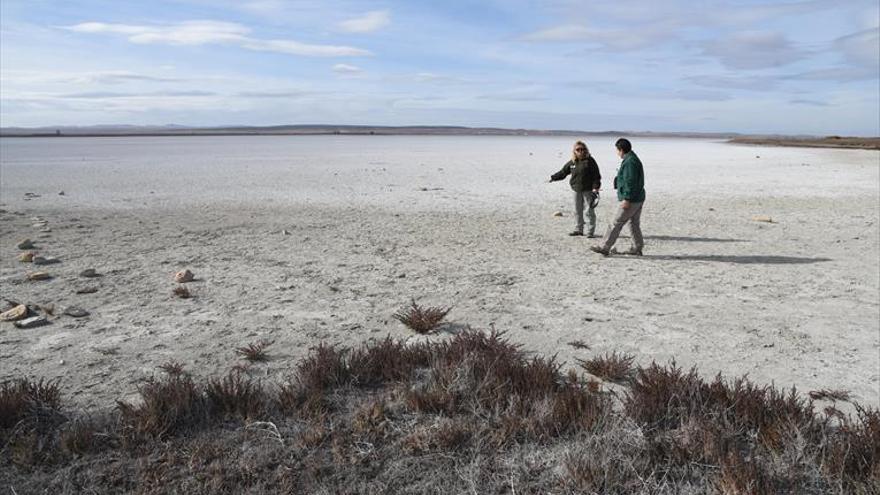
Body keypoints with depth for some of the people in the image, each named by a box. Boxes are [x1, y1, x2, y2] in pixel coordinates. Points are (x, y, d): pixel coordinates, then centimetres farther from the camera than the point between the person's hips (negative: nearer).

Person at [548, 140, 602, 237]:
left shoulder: (589, 161, -9)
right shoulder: (572, 162, 6)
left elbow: (596, 176, -10)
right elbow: (563, 172, 19)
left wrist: (595, 188, -17)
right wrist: (553, 178, 19)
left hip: (588, 190, -6)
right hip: (577, 190, 6)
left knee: (590, 211, -1)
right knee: (577, 210, 13)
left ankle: (591, 231, 7)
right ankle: (578, 229, 24)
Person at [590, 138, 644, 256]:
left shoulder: (629, 162, -18)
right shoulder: (634, 159, 16)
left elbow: (630, 182, -24)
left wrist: (627, 199, -24)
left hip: (631, 200, -11)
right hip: (638, 198, 11)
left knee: (616, 224, -6)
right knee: (634, 224, 14)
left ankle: (604, 248, -2)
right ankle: (637, 249, 19)